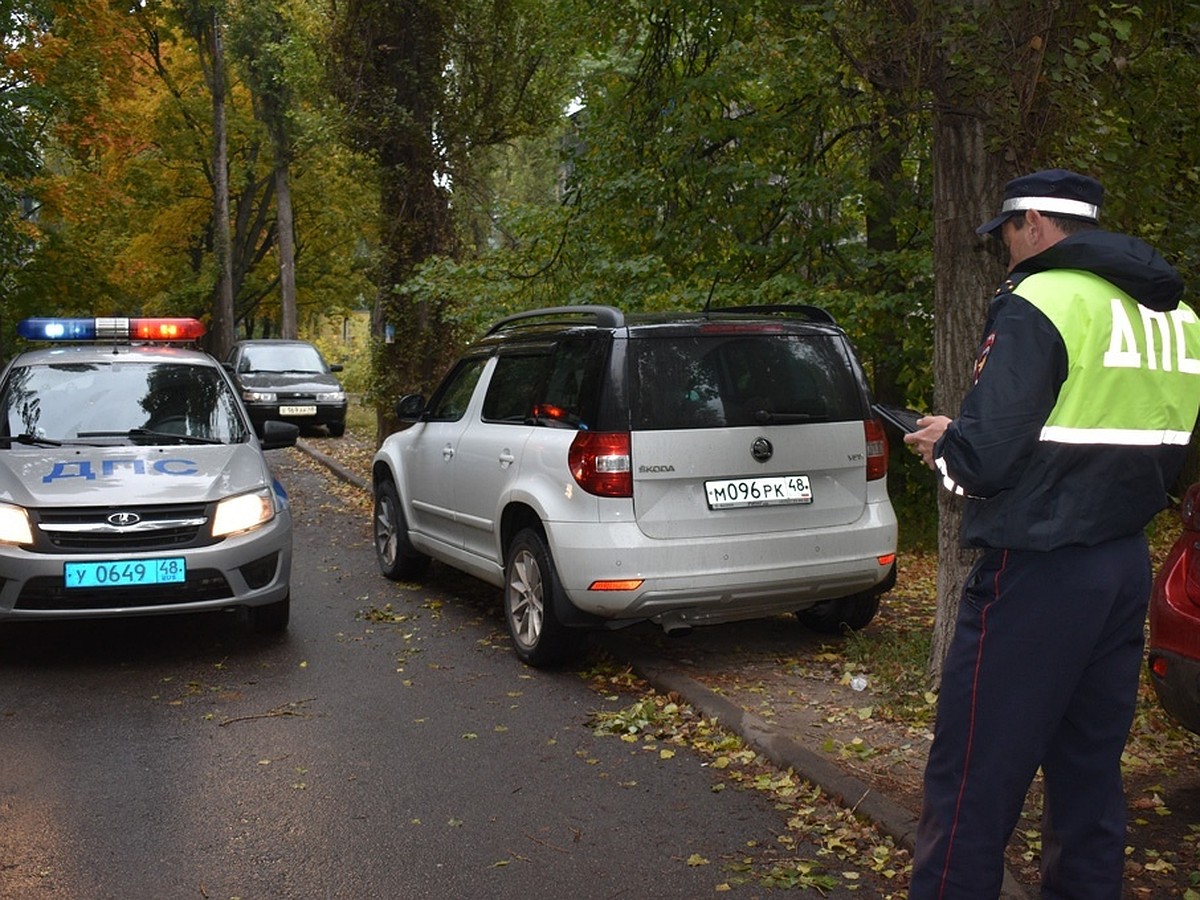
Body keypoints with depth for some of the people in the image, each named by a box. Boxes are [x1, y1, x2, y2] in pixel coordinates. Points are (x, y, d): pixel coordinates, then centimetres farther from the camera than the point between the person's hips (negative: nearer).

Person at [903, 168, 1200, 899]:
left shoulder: (1040, 303, -14)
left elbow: (986, 457, -19)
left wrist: (943, 442, 0)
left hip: (1038, 572, -8)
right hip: (1125, 565, 8)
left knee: (975, 778, -1)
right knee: (1091, 769, 17)